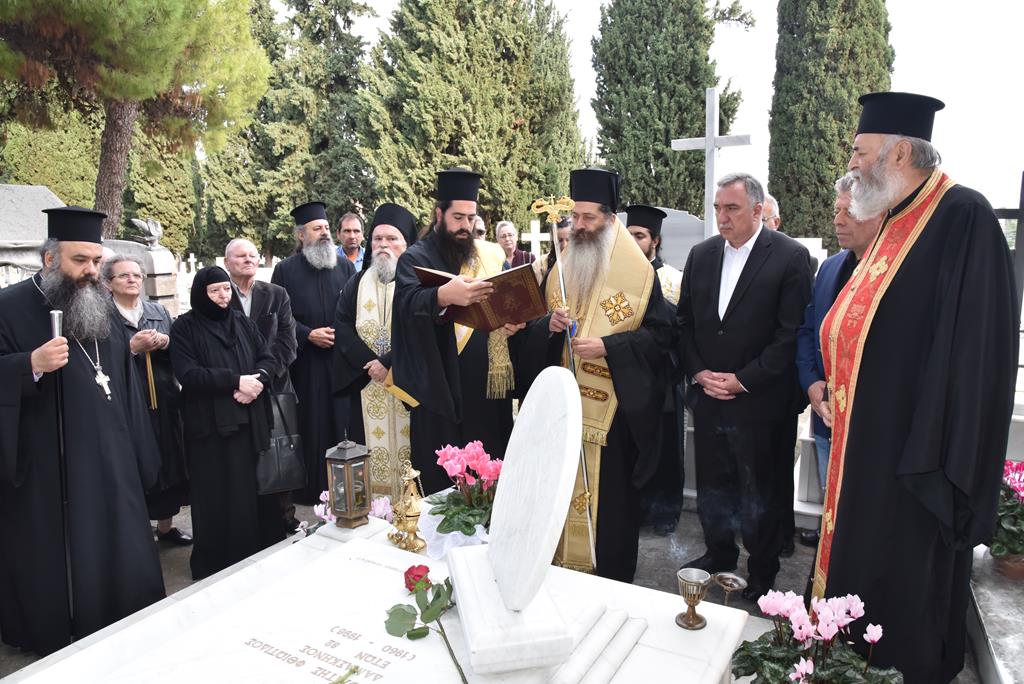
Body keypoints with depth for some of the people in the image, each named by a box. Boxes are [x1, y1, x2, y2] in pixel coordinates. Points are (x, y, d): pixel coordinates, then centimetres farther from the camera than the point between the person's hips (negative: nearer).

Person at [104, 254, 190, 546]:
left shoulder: (159, 312, 11)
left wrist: (165, 343, -8)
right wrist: (132, 348, -18)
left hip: (164, 404, 5)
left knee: (168, 463, 12)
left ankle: (166, 525, 29)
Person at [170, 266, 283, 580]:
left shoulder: (242, 322, 12)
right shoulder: (184, 327, -1)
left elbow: (267, 358, 8)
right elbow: (187, 374, -12)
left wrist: (255, 382, -13)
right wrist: (235, 381, -17)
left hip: (250, 420, 4)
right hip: (209, 425, -3)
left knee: (252, 489, 6)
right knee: (217, 495, 2)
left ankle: (260, 555, 18)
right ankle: (215, 565, 15)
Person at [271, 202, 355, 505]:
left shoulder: (345, 266, 8)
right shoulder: (286, 270, 2)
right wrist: (308, 335, -11)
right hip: (305, 362, -2)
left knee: (342, 422, 5)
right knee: (310, 426, 4)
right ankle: (311, 487, 16)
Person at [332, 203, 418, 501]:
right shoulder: (357, 283, 14)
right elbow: (342, 326, 5)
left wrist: (388, 364, -17)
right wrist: (369, 363, -9)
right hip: (366, 385, 4)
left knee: (406, 447, -2)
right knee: (371, 451, 5)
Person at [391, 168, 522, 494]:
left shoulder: (491, 254, 13)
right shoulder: (415, 258, -2)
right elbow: (408, 302, -22)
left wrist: (514, 320, -7)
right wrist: (443, 295, -44)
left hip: (489, 381, 5)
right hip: (441, 385, -4)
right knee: (443, 483, 3)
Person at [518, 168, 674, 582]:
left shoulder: (638, 272, -6)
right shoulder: (560, 270, 10)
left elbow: (660, 334, -10)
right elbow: (534, 333, 14)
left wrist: (606, 346, -21)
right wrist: (549, 324, -9)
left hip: (615, 407, -4)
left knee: (611, 493, 3)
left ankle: (612, 577, 21)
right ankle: (562, 564, 28)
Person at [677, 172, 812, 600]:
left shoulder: (790, 256, -10)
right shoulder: (701, 255, 6)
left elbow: (791, 332, -13)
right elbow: (684, 321, 10)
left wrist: (743, 380, -15)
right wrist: (698, 372, -3)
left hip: (760, 401, -4)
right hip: (708, 397, 5)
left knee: (761, 493, 10)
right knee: (711, 485, 18)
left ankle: (762, 571, 30)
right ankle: (719, 553, 39)